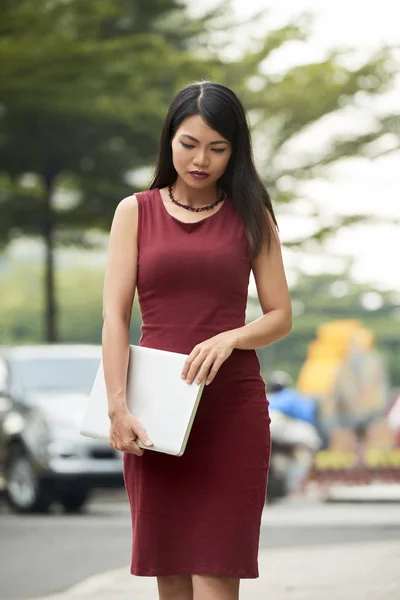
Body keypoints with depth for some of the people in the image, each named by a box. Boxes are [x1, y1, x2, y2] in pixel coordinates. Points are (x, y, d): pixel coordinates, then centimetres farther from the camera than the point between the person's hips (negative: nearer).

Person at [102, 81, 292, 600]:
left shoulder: (252, 217, 7)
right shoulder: (136, 212, 7)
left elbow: (281, 317, 5)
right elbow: (115, 314, -1)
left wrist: (229, 339, -16)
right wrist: (117, 406, -13)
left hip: (232, 406, -1)